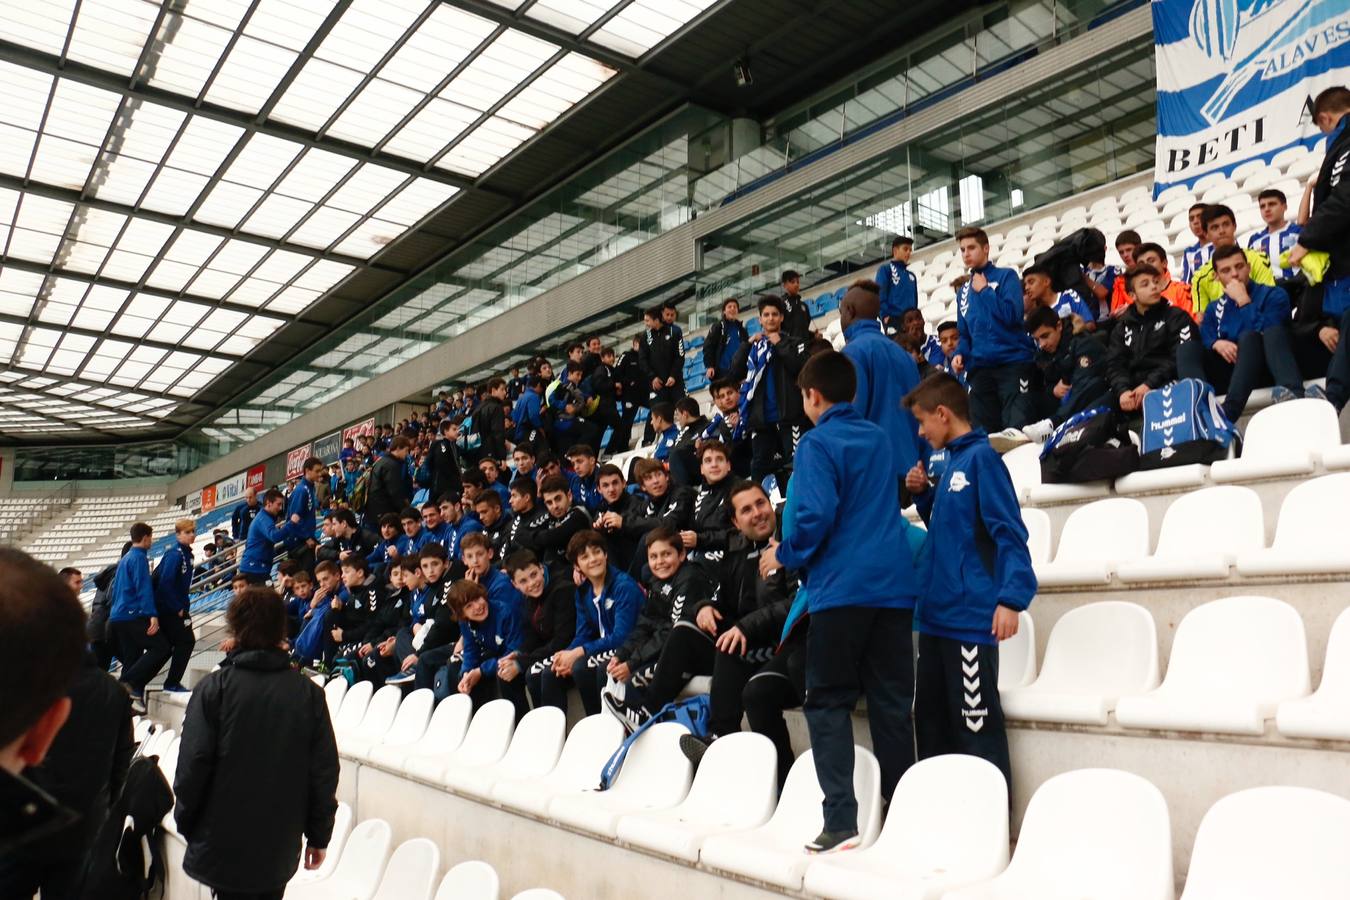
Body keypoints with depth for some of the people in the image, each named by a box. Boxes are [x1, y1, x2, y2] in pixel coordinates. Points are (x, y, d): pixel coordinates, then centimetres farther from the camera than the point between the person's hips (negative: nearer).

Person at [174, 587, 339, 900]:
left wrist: (185, 822, 5)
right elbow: (324, 771, -3)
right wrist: (319, 835, 8)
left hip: (220, 846, -2)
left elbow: (192, 765, -11)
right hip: (280, 848, 2)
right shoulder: (308, 693, -5)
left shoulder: (214, 687, -10)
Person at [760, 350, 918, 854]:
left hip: (841, 587, -6)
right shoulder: (879, 438, 16)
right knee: (892, 703, 10)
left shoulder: (818, 443, -6)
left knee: (828, 703, 3)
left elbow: (818, 515, -17)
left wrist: (784, 556, -2)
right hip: (894, 584, 6)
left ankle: (841, 821, -3)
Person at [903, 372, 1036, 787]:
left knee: (976, 725, -3)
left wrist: (1011, 597, -27)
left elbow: (1008, 532, -16)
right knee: (932, 724, 15)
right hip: (937, 614, 9)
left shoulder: (981, 458, -9)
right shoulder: (951, 462, 16)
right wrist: (924, 494, 10)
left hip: (971, 616, -9)